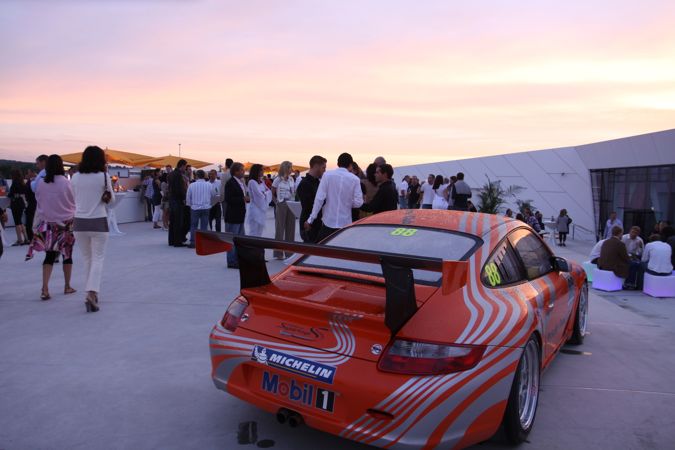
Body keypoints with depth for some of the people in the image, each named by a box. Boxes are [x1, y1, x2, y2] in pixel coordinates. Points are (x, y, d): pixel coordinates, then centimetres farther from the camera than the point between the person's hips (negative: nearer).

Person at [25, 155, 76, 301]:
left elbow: (38, 202, 5)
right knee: (67, 254, 12)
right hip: (66, 223, -2)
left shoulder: (41, 184, -5)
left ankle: (45, 289, -6)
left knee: (49, 255, 6)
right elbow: (73, 201, -4)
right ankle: (67, 287, 22)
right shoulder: (65, 182, -13)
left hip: (48, 222, 2)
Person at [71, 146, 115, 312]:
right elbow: (111, 199, 2)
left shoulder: (75, 177, 1)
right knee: (98, 259, 2)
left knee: (87, 259, 15)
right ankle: (92, 293, -15)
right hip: (98, 222, -3)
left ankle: (91, 293, 22)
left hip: (80, 222, 3)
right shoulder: (103, 176, -7)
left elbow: (75, 198, 12)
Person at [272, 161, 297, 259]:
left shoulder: (291, 179, 8)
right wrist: (277, 202, -8)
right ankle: (278, 253, 9)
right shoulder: (278, 179, -6)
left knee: (290, 228, 8)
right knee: (280, 228, 2)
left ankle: (289, 252, 17)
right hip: (282, 205, -5)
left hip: (291, 205, 5)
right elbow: (272, 193, -1)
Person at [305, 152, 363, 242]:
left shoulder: (327, 175, -4)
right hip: (345, 223, 1)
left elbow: (319, 198, -8)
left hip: (328, 222, -1)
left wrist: (310, 219, -5)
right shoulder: (354, 179, -2)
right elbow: (358, 203, -5)